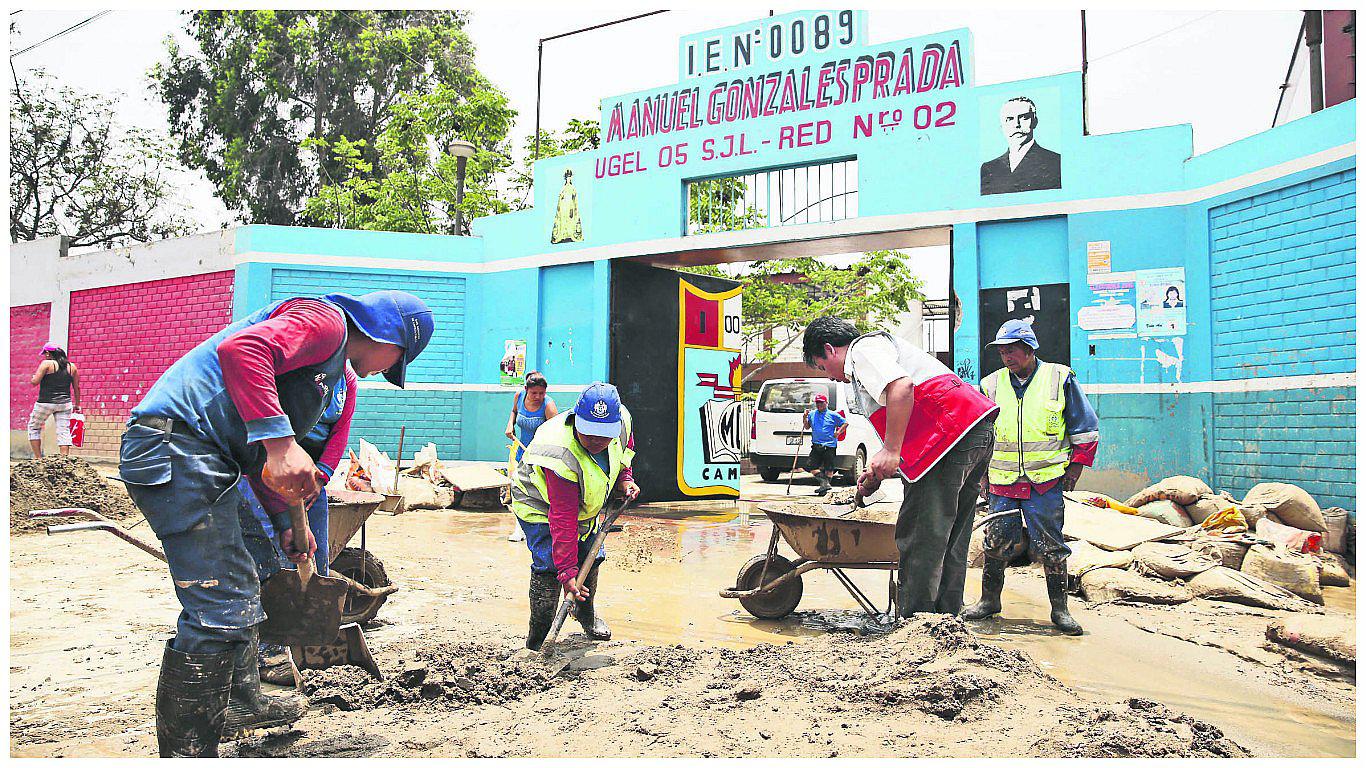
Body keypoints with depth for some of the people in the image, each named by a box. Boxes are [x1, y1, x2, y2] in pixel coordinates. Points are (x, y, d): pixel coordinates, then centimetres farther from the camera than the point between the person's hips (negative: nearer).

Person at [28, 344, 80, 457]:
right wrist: (77, 405, 19)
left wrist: (32, 379, 12)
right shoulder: (72, 366, 7)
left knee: (34, 428, 15)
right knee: (64, 431, 2)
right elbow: (76, 388, 11)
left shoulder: (47, 364, -6)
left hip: (45, 402, -3)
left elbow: (35, 382, -11)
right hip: (65, 404, 3)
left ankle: (38, 458, 14)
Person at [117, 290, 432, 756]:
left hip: (200, 457, 11)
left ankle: (245, 701, 42)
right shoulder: (325, 320, -7)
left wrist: (286, 523, 31)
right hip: (175, 443, -11)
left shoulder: (332, 365, 25)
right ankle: (186, 751, -3)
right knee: (219, 610, -12)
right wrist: (280, 443, -32)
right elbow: (241, 348, -27)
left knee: (239, 589, 24)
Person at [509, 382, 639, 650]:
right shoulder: (560, 456, -43)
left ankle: (586, 613, 43)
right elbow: (563, 519, -41)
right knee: (549, 565, -19)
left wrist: (624, 480, -9)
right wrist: (567, 572, -42)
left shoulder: (622, 419, -26)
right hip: (540, 505, -6)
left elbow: (625, 446, 4)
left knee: (591, 557, 13)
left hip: (586, 502, 7)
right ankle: (536, 644, -4)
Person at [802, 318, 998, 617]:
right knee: (950, 539, 14)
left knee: (918, 539, -7)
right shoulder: (883, 345, 32)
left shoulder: (863, 349, 0)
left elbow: (902, 386, -22)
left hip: (951, 433, -11)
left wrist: (890, 450, -20)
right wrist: (879, 471, 27)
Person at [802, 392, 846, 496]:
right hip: (816, 446, 3)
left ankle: (825, 483, 13)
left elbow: (845, 422, 7)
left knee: (829, 468, 1)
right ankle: (825, 483, -3)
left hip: (830, 446, -3)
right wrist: (805, 418, 2)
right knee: (813, 468, -8)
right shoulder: (812, 414, 13)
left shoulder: (832, 415, 3)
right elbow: (807, 427, 19)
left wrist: (838, 432, -3)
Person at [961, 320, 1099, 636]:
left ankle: (1059, 608, 12)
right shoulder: (992, 385, 7)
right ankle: (989, 600, 19)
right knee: (996, 543, 4)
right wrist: (981, 474, 13)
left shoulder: (1060, 379, 0)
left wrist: (1074, 468, 2)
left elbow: (1086, 429, 6)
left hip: (1046, 482, -2)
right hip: (1002, 482, 3)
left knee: (1050, 545, 1)